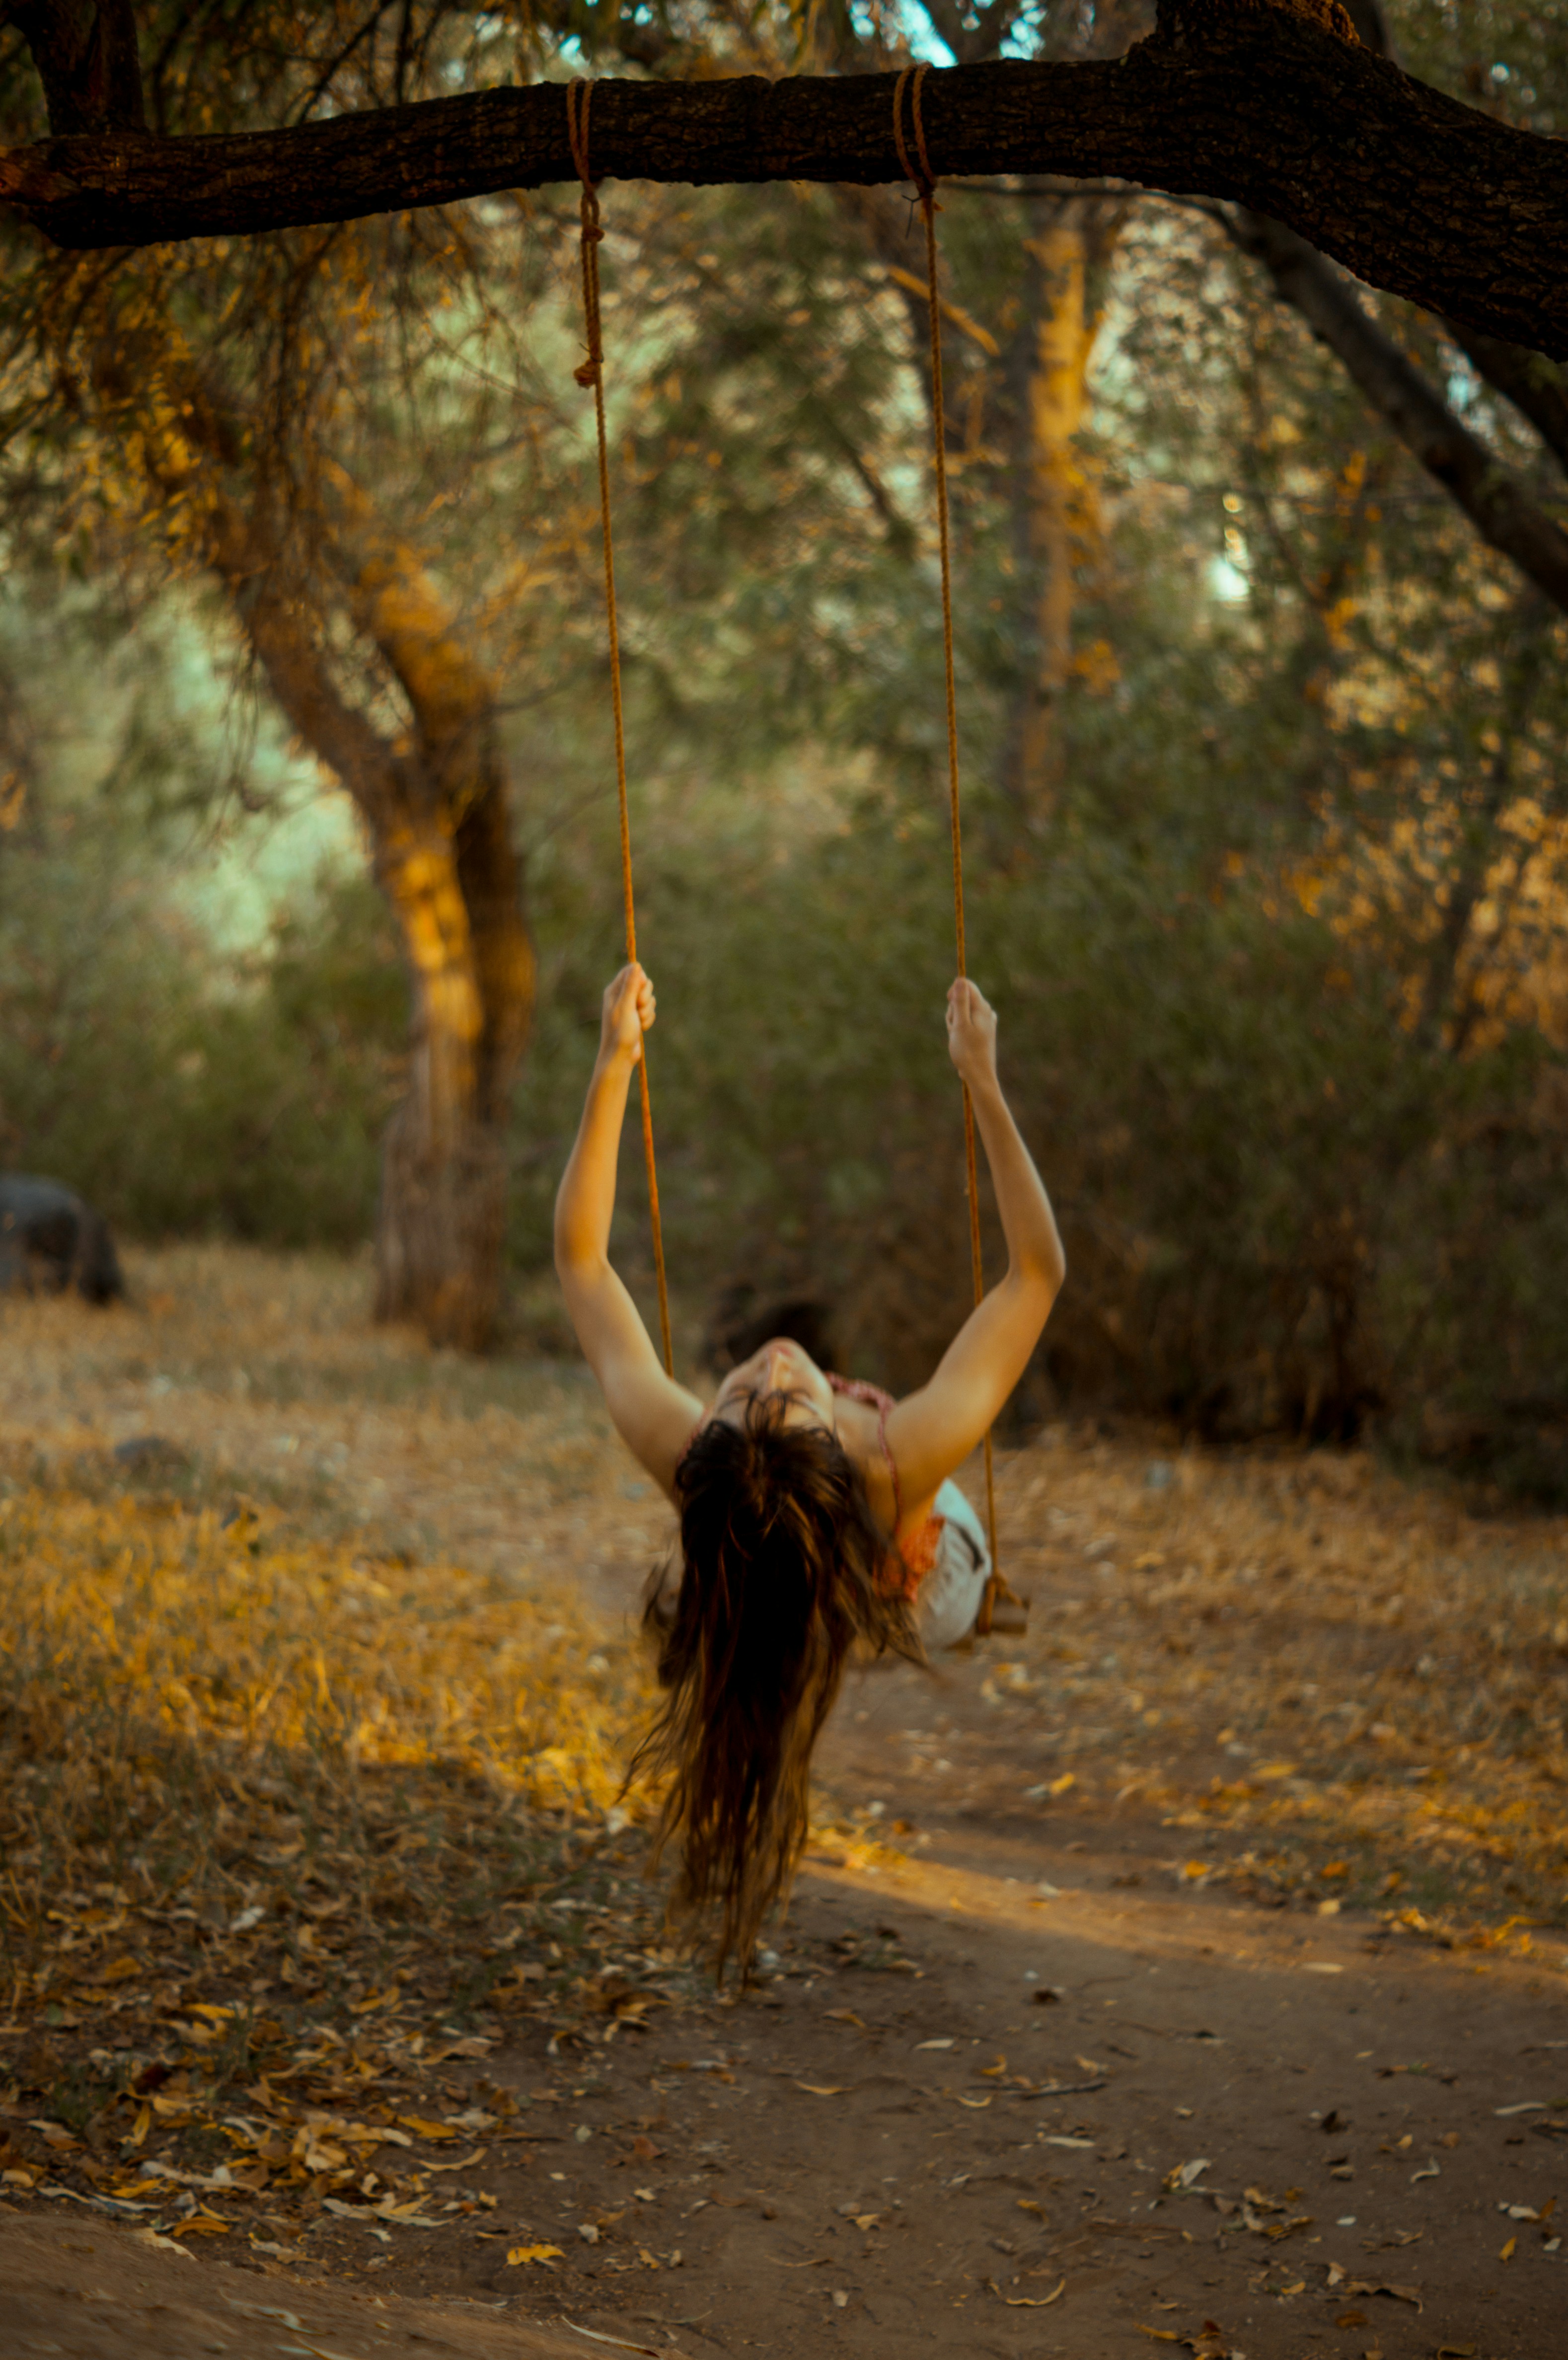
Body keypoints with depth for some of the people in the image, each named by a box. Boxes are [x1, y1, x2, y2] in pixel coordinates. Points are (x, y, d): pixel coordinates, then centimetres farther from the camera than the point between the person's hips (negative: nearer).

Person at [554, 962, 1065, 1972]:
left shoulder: (683, 1461, -47)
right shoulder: (906, 1469, -51)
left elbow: (582, 1259, -34)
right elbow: (1039, 1270, -41)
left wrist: (614, 1063, -36)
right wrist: (983, 1080, -42)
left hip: (738, 1601, 1)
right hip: (924, 1598, -1)